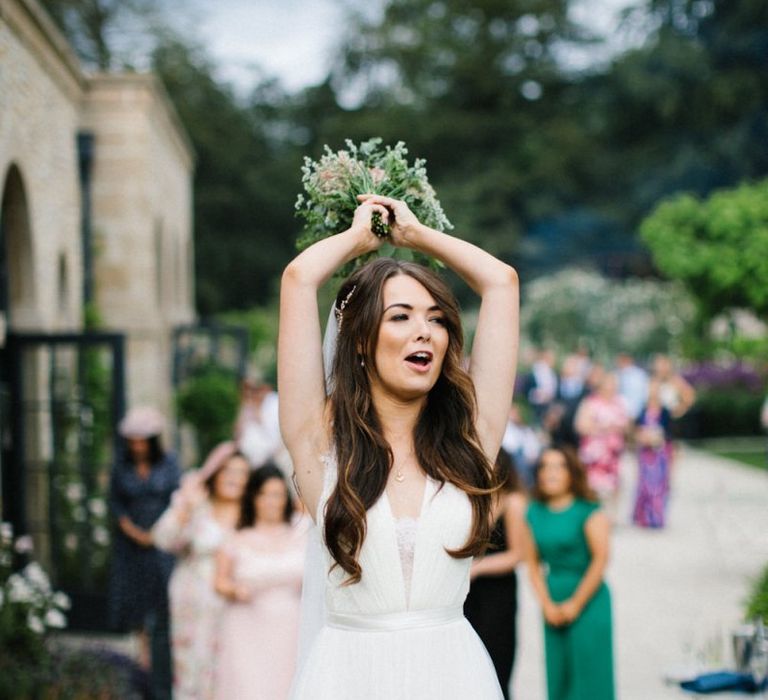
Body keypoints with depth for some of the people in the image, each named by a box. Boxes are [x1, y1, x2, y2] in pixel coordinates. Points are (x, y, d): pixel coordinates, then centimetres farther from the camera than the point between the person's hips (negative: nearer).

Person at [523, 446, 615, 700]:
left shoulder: (589, 512, -8)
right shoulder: (534, 513, 6)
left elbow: (600, 560, -14)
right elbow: (533, 562, 6)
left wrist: (575, 604, -12)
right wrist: (547, 604, -4)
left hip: (588, 601, -5)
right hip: (552, 601, 5)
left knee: (588, 671, -3)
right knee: (558, 676, 8)